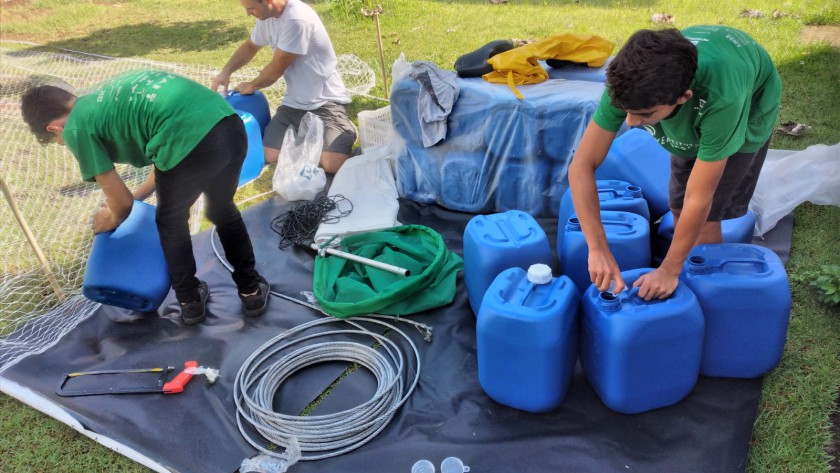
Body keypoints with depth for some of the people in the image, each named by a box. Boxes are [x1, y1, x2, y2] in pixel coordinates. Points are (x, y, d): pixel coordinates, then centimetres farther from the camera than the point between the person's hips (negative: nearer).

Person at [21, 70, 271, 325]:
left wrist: (113, 218, 36)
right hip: (232, 125, 7)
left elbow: (122, 202, 14)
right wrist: (140, 193, 48)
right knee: (223, 211, 32)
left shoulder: (76, 128, 11)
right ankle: (252, 291, 43)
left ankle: (191, 301, 40)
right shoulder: (111, 95, 33)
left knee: (171, 222, 24)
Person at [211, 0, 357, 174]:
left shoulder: (297, 19, -24)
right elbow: (250, 46, 23)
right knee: (269, 157, -10)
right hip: (294, 102, 7)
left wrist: (251, 86, 4)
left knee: (332, 165, -25)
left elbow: (276, 70, -15)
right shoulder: (267, 16, 2)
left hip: (326, 101, -7)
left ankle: (347, 132, 7)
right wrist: (225, 71, 8)